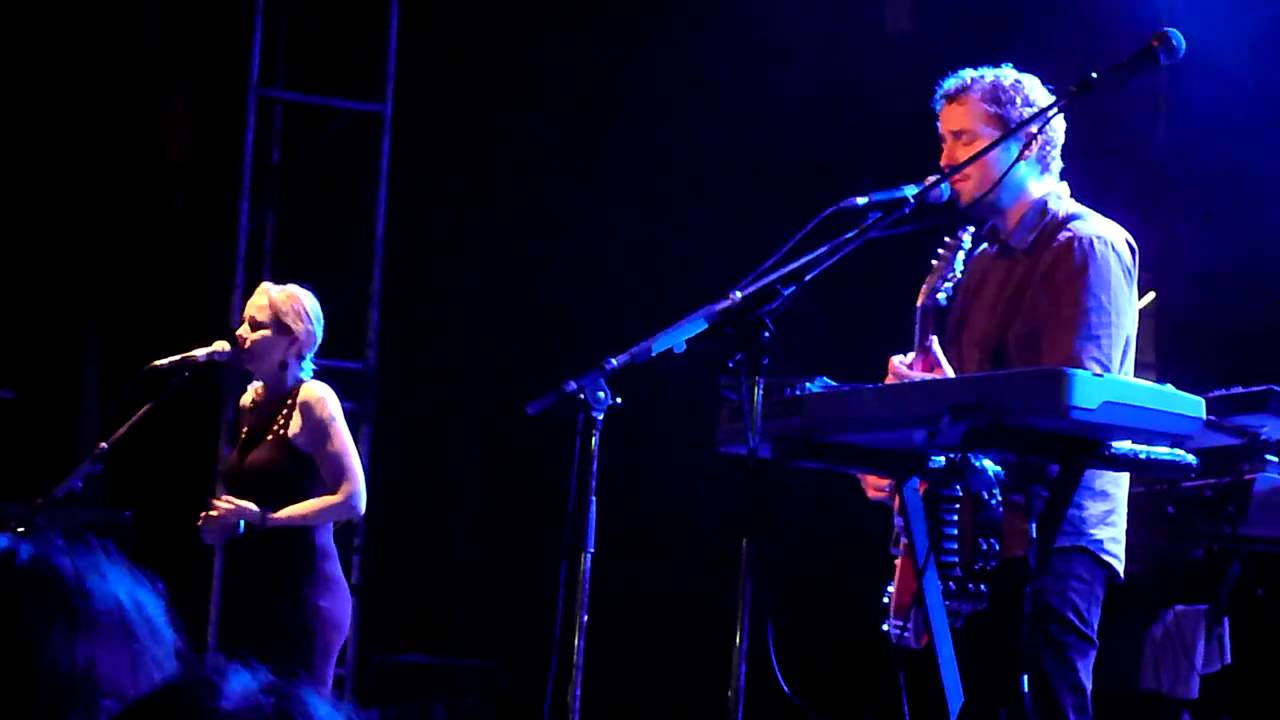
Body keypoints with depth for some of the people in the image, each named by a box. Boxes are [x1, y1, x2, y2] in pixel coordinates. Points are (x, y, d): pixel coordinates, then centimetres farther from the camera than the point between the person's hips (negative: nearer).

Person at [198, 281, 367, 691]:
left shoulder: (312, 399, -11)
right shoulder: (249, 400, 12)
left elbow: (352, 500, -16)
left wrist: (262, 519, -16)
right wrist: (222, 522, 7)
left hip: (299, 593, -8)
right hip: (247, 591, 8)